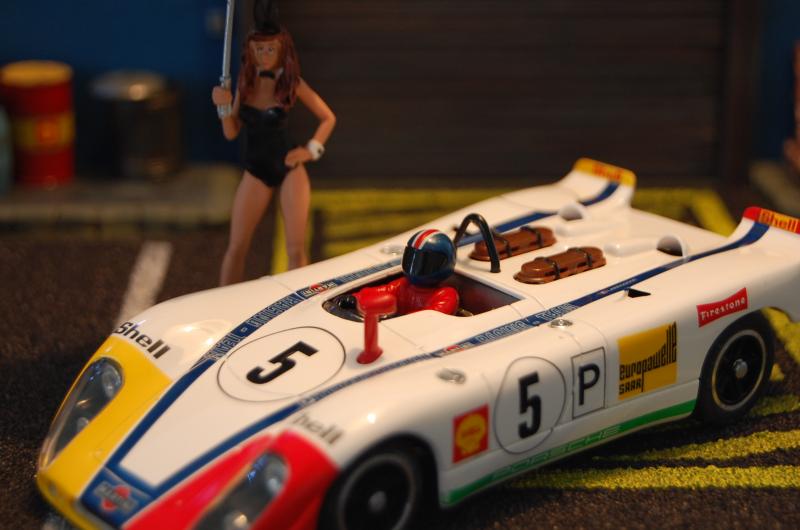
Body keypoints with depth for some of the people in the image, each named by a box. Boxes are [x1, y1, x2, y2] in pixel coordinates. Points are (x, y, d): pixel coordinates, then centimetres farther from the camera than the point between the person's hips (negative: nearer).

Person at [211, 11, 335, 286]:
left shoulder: (292, 83, -6)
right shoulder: (246, 81, 1)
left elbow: (328, 118, 3)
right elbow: (231, 132, 2)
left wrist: (311, 150, -7)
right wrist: (224, 106, -14)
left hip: (290, 169, -2)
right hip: (255, 172, 2)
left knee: (296, 250, 0)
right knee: (236, 247, -2)